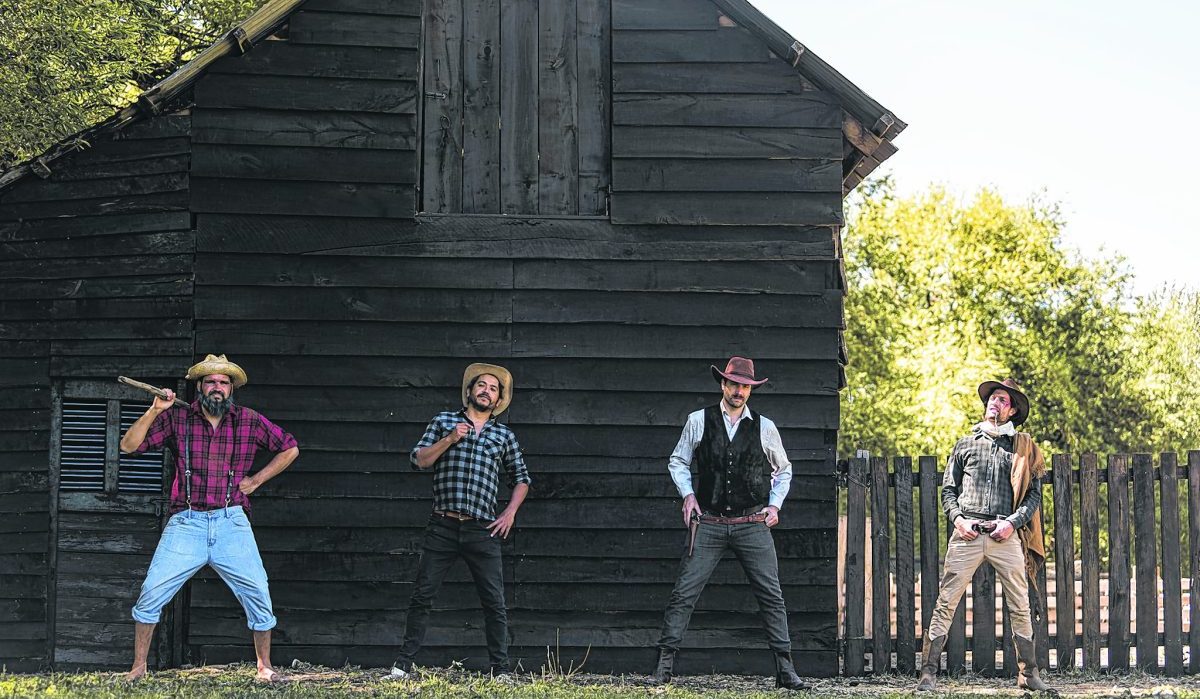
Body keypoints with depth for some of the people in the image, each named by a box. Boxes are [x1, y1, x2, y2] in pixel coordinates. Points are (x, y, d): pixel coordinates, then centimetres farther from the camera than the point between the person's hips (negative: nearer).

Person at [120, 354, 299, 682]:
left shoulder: (250, 421, 4)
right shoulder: (177, 419, 3)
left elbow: (290, 448, 16)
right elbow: (129, 446, 0)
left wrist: (256, 480, 8)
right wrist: (154, 411, -12)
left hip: (231, 523, 1)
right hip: (186, 523, 0)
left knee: (258, 594, -4)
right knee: (152, 591, -8)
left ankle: (265, 667, 13)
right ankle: (139, 667, 6)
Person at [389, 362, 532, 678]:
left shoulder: (504, 435, 14)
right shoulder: (444, 421, 11)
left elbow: (521, 478, 22)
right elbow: (418, 460, 3)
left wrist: (509, 514, 10)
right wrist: (449, 439, -8)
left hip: (483, 531, 1)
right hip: (443, 528, -1)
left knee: (495, 602, -1)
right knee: (422, 595, 0)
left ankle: (501, 669, 6)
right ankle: (404, 663, 6)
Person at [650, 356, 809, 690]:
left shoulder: (765, 427, 7)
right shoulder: (699, 421, 5)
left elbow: (783, 470, 21)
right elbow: (678, 461, 16)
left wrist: (775, 504, 8)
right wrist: (688, 494, 1)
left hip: (753, 525, 1)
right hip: (709, 524, -1)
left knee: (772, 596, -1)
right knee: (683, 594, -6)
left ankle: (785, 670, 3)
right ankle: (664, 666, -3)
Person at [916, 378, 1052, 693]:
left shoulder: (1023, 447, 13)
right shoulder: (966, 444, 16)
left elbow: (1034, 494, 8)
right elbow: (948, 489, 15)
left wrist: (1013, 522, -7)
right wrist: (957, 518, -3)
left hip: (1006, 537, 0)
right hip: (967, 534, 0)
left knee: (1020, 607, 1)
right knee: (945, 604, -5)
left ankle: (1028, 674, 11)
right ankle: (928, 673, -3)